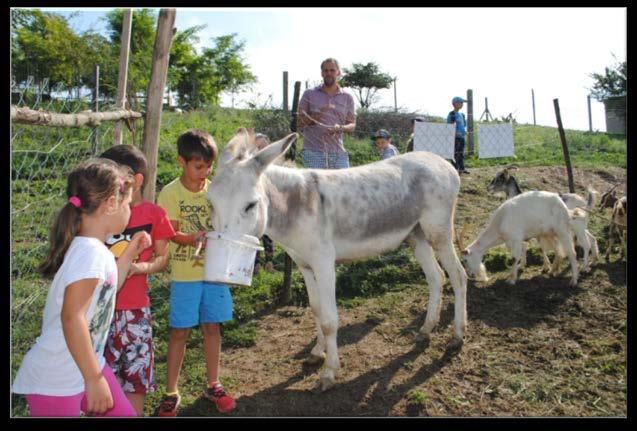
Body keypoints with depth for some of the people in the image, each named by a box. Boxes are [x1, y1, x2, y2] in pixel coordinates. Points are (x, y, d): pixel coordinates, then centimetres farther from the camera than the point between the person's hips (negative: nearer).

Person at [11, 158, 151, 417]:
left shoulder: (94, 249, 1)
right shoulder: (91, 252, -26)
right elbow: (72, 318, -31)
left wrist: (129, 254, 10)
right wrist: (94, 379, -25)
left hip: (86, 365, 9)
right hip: (54, 381, -9)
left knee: (123, 413, 16)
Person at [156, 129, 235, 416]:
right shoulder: (171, 193, -9)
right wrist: (193, 238, -31)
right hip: (184, 274, -3)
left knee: (211, 327, 13)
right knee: (180, 332, 6)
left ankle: (213, 386, 30)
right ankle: (171, 393, 23)